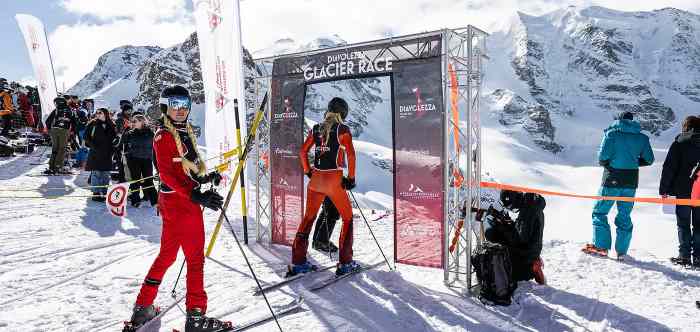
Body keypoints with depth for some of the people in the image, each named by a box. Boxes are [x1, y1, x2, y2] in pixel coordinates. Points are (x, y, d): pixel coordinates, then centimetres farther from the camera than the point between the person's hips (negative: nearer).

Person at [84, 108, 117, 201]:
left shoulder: (111, 125, 10)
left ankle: (104, 193, 17)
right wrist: (92, 145, -10)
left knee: (106, 174, 8)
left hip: (107, 154, 3)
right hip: (95, 153, -3)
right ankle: (96, 193, 1)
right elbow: (86, 136, 1)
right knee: (96, 174, -4)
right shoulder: (93, 124, 2)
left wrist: (112, 149, 5)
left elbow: (114, 138, 17)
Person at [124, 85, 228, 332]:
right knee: (196, 258, -1)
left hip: (185, 199, 9)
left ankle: (143, 309, 29)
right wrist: (197, 196, -30)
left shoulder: (184, 132, 14)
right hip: (180, 203, -9)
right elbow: (168, 174, -22)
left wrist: (206, 176, 5)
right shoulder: (163, 136, -13)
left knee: (167, 255, 17)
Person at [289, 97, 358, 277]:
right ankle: (345, 263, 10)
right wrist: (351, 178, -5)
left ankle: (297, 262, 14)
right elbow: (351, 154, -14)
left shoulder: (316, 129, 9)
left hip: (316, 179, 5)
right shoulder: (343, 129, -6)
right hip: (335, 180, -5)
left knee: (308, 217, 15)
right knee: (348, 218, 11)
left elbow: (303, 152, 10)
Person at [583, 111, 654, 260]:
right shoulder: (642, 137, 5)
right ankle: (621, 251, 13)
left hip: (612, 180, -4)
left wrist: (603, 162, 5)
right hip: (631, 181, 4)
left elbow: (603, 155, -16)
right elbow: (649, 160, 6)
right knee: (624, 216, 11)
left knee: (599, 212, 8)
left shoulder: (612, 133, -6)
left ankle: (601, 246, 5)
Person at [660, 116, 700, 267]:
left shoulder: (680, 142, -4)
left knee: (683, 224, 3)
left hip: (684, 190, -3)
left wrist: (664, 189, -4)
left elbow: (669, 167, -8)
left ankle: (684, 256, 1)